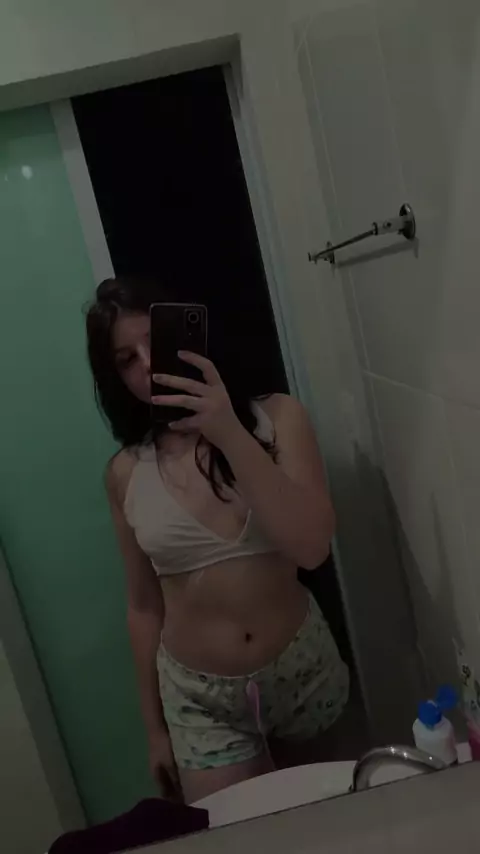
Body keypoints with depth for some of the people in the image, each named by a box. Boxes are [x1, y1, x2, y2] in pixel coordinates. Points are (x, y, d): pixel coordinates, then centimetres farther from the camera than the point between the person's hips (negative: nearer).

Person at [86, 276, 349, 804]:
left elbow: (312, 547, -23)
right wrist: (154, 727, 9)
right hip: (197, 696, 0)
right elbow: (144, 605, 1)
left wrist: (230, 434, -32)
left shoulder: (275, 418, -11)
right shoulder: (126, 473, -7)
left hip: (302, 667, 1)